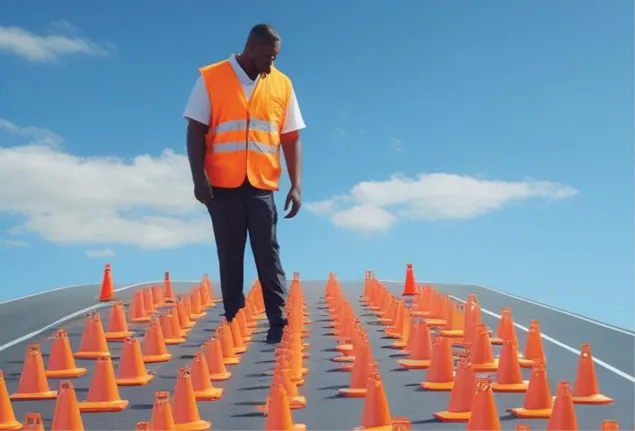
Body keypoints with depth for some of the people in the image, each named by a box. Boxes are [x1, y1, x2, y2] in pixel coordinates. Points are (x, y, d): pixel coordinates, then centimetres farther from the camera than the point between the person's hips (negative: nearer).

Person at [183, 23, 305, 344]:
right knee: (229, 257, 6)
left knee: (268, 255, -1)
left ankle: (278, 323, 2)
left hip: (262, 186, 1)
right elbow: (195, 131, -1)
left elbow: (291, 138, 7)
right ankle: (233, 324, 13)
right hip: (222, 185, -1)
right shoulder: (211, 78, 0)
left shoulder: (282, 84, 7)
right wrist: (199, 178, -10)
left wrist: (296, 185, -1)